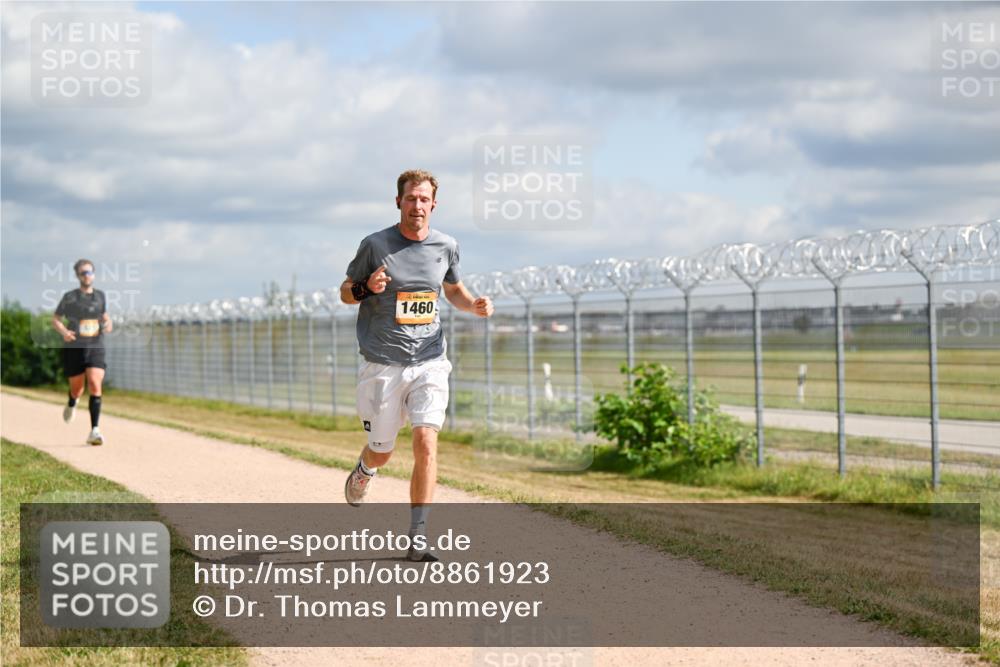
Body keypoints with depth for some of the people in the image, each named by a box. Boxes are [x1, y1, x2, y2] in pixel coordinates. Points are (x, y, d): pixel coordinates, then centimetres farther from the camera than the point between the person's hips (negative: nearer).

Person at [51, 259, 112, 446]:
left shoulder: (100, 296, 8)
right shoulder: (70, 297, -1)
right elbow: (55, 319, 5)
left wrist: (108, 323, 2)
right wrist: (63, 332, -15)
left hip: (95, 347, 1)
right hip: (74, 347, -1)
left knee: (95, 386, -16)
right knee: (77, 388, 8)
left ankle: (95, 430, -18)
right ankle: (72, 403, 48)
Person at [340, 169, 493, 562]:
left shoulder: (446, 247, 4)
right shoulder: (375, 246, -5)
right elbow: (345, 292, 5)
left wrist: (474, 305, -1)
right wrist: (367, 288, -18)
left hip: (430, 363, 1)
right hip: (383, 365, -1)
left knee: (426, 445, -15)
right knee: (382, 452, 9)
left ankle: (417, 539, -9)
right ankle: (363, 474, 48)